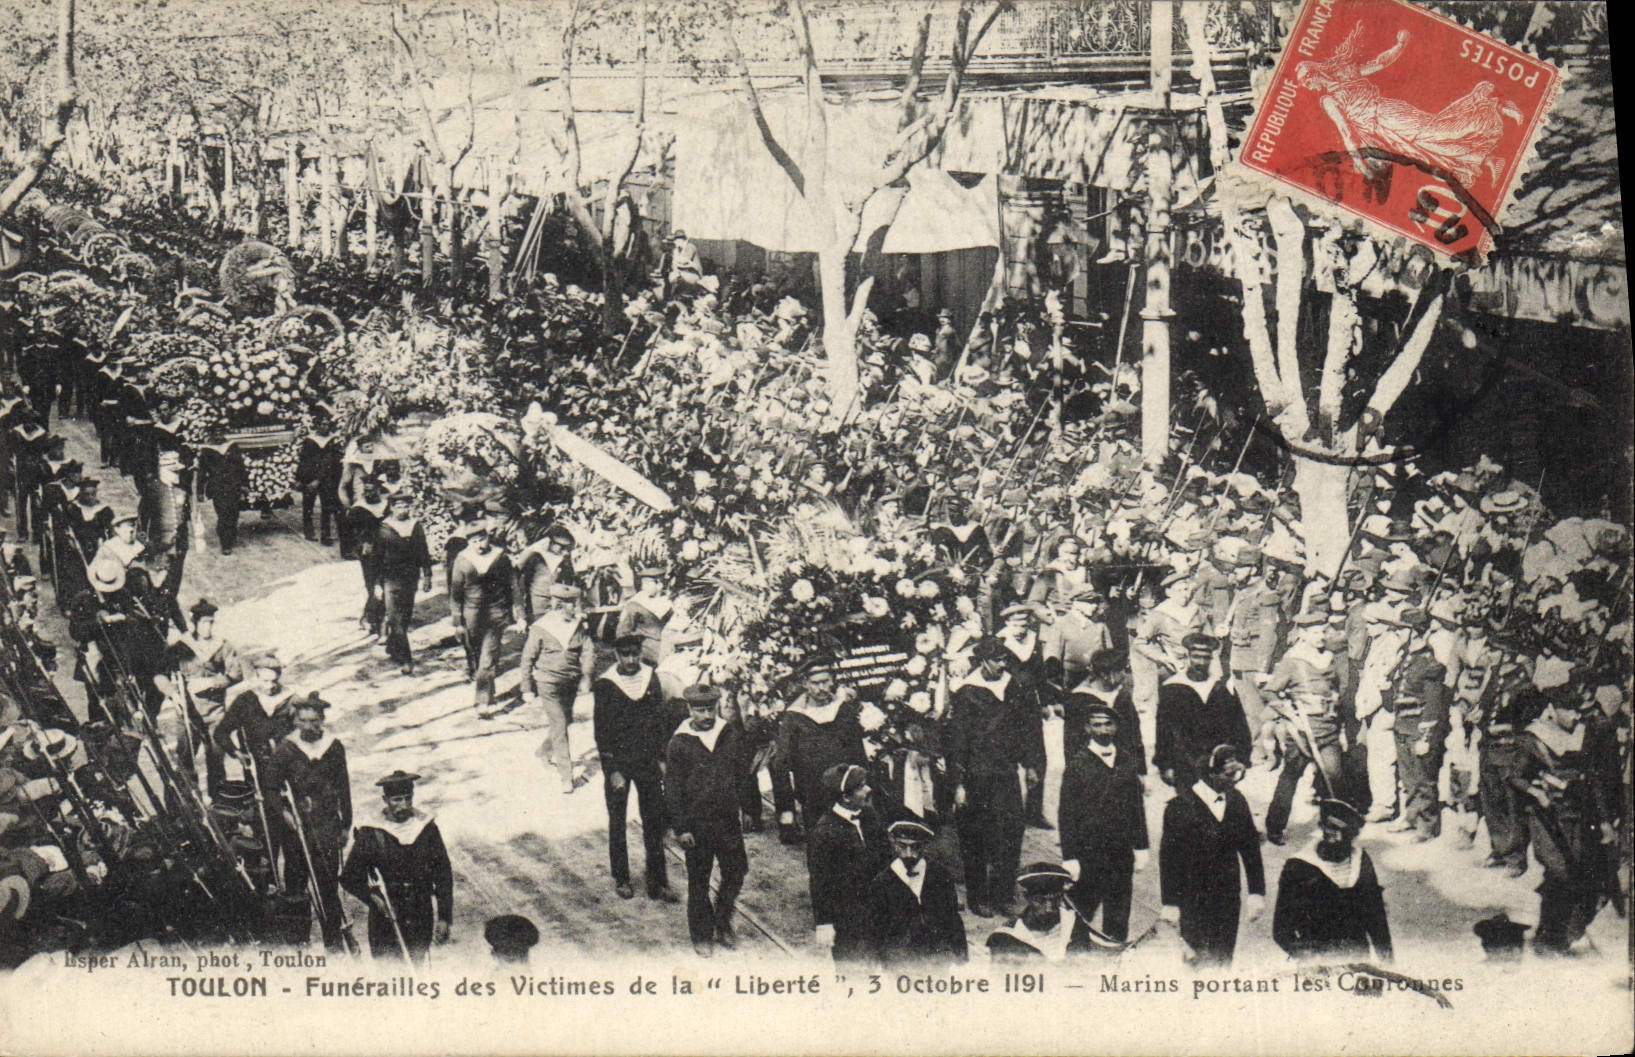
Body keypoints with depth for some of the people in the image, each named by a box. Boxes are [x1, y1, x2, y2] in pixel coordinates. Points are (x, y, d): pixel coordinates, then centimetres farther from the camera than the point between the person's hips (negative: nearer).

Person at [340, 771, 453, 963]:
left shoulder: (427, 829, 1)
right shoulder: (370, 834, -6)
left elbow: (443, 875, 5)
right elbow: (349, 879, 2)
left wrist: (444, 918, 0)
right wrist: (372, 896, -16)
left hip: (421, 920, 2)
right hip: (385, 919, -2)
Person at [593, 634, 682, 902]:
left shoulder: (650, 678, 2)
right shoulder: (605, 685, -9)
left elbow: (661, 719, 8)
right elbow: (602, 731, -7)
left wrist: (661, 757, 3)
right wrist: (612, 770, -10)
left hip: (648, 762, 3)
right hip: (618, 763, -3)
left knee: (654, 820, 4)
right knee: (617, 822, 9)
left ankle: (658, 883, 11)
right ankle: (620, 879, 23)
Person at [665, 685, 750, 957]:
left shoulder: (731, 733, 1)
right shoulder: (679, 743, -7)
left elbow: (742, 770, 13)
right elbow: (672, 788, -5)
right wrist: (680, 828, -8)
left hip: (728, 819, 3)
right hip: (697, 823, -3)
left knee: (736, 872, 8)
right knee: (699, 881, 7)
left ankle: (723, 924, 31)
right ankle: (702, 936, 22)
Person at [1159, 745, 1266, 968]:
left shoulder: (1236, 801, 4)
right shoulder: (1180, 806, -12)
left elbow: (1251, 847, 10)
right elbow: (1169, 856, -9)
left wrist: (1257, 892, 8)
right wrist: (1170, 902, -9)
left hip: (1229, 899, 5)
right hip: (1193, 899, -4)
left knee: (1223, 960, 9)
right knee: (1198, 961, -3)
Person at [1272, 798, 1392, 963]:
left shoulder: (1361, 861, 6)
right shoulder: (1297, 868, -9)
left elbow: (1376, 917, 16)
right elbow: (1282, 931, -9)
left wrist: (1386, 961, 13)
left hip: (1360, 962, 4)